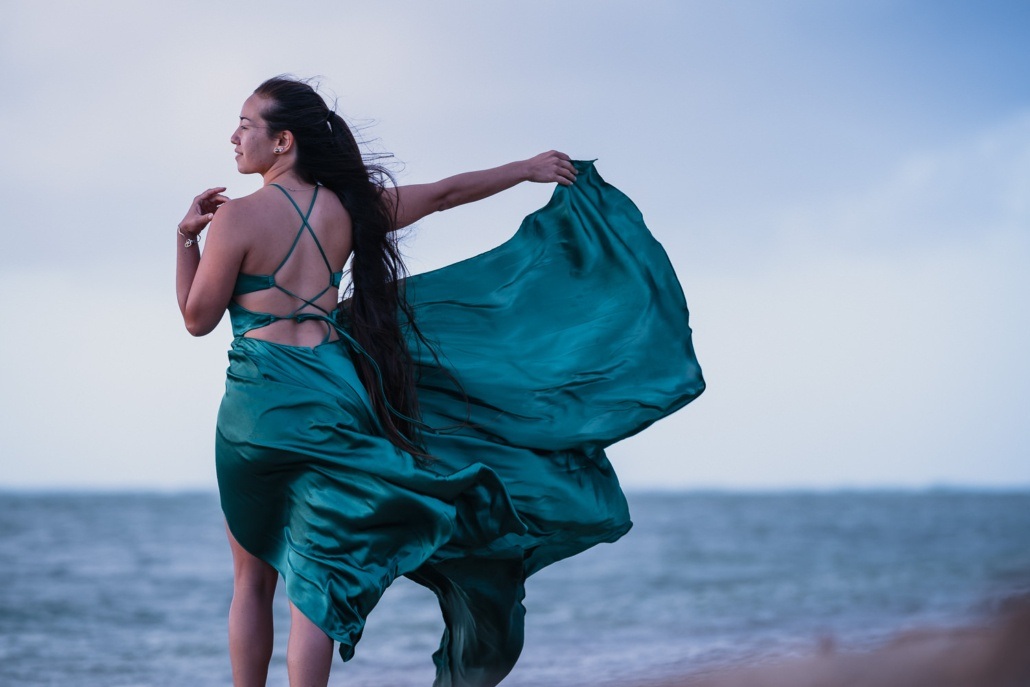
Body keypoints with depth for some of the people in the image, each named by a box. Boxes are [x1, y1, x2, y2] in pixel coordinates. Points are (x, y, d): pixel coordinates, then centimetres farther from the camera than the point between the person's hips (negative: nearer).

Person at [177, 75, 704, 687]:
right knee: (315, 578, 3)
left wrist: (188, 239, 5)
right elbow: (446, 193, 18)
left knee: (252, 577, 10)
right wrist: (526, 169, 29)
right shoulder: (348, 204, 6)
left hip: (261, 401, -4)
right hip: (332, 394, 4)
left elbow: (198, 319, -3)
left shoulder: (237, 218, -9)